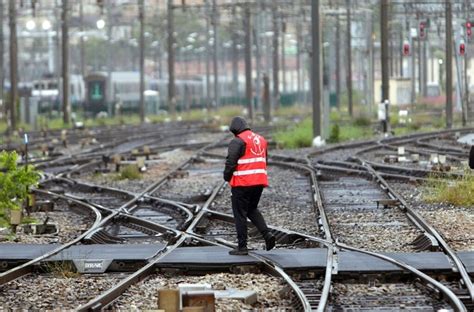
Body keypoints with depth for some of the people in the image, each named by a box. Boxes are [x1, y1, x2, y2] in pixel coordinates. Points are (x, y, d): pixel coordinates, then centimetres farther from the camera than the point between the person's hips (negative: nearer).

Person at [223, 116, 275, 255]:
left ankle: (242, 247, 2)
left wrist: (227, 177, 0)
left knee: (240, 214, 2)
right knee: (252, 210, 21)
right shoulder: (261, 139, 14)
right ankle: (267, 234, 2)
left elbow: (230, 162, -16)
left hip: (242, 183, -7)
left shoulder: (238, 141, -11)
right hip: (259, 181, 7)